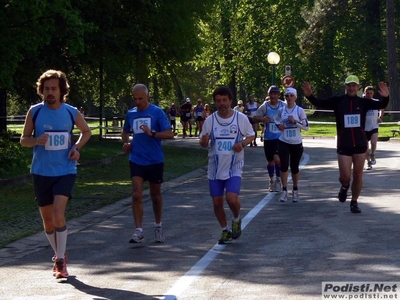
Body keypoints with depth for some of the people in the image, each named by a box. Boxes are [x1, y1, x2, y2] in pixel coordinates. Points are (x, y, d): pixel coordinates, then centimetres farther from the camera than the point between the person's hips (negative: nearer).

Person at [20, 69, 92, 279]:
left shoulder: (72, 112, -2)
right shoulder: (34, 112, -3)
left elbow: (86, 131, 16)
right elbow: (23, 140, 3)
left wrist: (77, 147, -3)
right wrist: (36, 140, -19)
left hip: (65, 171, -2)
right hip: (41, 173, 2)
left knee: (58, 212, -19)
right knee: (47, 218, 10)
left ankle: (60, 260, -8)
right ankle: (60, 254, 32)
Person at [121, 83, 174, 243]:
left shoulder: (157, 112, -7)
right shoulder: (130, 113, 6)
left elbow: (169, 134, -12)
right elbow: (125, 131, 23)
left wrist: (152, 133, -26)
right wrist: (125, 143, 3)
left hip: (155, 161, -2)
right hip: (136, 160, 2)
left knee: (155, 194, 12)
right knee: (137, 195, -10)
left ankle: (158, 226, 31)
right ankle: (139, 231, -9)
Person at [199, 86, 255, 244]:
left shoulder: (241, 118, -5)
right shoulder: (210, 120, -1)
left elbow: (251, 135, 8)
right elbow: (203, 143, 5)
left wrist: (243, 143, -13)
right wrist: (204, 141, -20)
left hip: (234, 167, -2)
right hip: (215, 167, 2)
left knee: (232, 198, -18)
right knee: (217, 202, 5)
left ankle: (236, 220, 14)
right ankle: (225, 230, 27)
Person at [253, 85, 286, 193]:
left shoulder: (283, 105, -2)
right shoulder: (264, 106, -4)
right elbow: (255, 118, -3)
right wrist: (262, 119, -23)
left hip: (280, 137, -1)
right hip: (268, 138, 1)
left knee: (277, 158, -18)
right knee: (270, 161, 12)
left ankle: (278, 179, 2)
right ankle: (272, 180, 32)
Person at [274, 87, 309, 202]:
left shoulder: (300, 110, -6)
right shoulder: (281, 110, 2)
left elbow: (306, 127, -6)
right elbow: (277, 120, 22)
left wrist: (295, 121, -18)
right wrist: (279, 125, 0)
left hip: (296, 143, -1)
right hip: (283, 142, 1)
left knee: (294, 167, 8)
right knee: (284, 166, -9)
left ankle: (295, 190, 28)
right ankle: (284, 190, 4)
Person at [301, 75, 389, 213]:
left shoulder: (363, 102, 0)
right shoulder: (338, 101, -3)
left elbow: (381, 105, -8)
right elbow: (320, 103, -11)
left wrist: (385, 97, -30)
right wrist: (309, 95, -31)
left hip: (360, 144, 1)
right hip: (344, 145, -1)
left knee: (358, 175, 6)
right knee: (345, 176, -5)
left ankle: (354, 202, 23)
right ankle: (345, 186, 32)